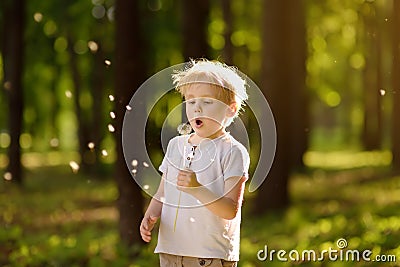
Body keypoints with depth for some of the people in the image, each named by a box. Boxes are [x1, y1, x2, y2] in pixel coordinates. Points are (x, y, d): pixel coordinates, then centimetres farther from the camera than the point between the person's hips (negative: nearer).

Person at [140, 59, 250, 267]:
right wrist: (149, 217, -2)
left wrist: (197, 189, -27)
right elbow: (161, 195, 18)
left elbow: (231, 210, -14)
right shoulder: (176, 145, 12)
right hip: (170, 250, 5)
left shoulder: (232, 151, -7)